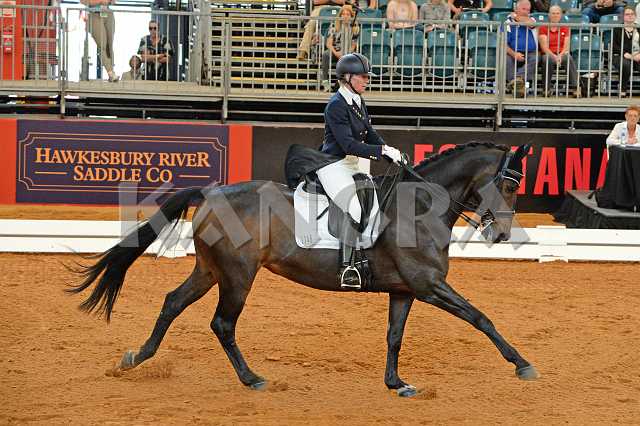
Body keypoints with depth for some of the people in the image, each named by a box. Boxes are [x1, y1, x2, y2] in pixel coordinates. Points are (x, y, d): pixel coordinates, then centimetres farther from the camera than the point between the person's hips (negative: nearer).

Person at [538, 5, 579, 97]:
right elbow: (544, 47, -3)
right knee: (547, 59, -39)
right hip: (548, 54, -1)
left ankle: (575, 88, -45)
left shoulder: (565, 29, 15)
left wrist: (560, 56, -18)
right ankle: (547, 88, -32)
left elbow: (566, 47, 3)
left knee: (569, 58, -35)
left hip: (562, 55, 1)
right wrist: (554, 56, -20)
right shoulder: (543, 28, 9)